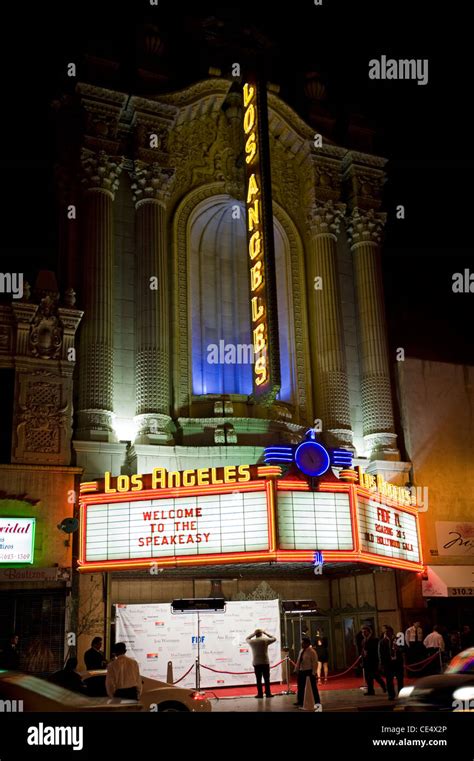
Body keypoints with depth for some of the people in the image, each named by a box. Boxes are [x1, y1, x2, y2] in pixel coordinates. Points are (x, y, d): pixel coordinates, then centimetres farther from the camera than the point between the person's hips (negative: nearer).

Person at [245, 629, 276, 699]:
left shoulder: (252, 641, -1)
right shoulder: (265, 640, -5)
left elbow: (246, 639, 22)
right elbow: (274, 638, 12)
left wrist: (253, 634, 15)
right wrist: (266, 633, 14)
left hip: (256, 663, 1)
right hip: (265, 663, -1)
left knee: (258, 680, 4)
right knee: (266, 679, 6)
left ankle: (260, 694, 4)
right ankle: (268, 693, 6)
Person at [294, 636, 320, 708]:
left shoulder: (312, 652, -15)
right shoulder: (301, 651, 10)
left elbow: (315, 663, -17)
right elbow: (298, 661, 15)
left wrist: (313, 673, -20)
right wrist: (297, 670, 13)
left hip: (309, 672, -8)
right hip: (301, 671, 8)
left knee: (313, 688, 0)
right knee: (301, 687, 15)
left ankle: (317, 703, 9)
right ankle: (300, 702, 28)